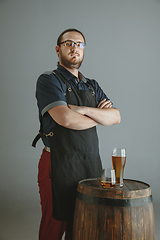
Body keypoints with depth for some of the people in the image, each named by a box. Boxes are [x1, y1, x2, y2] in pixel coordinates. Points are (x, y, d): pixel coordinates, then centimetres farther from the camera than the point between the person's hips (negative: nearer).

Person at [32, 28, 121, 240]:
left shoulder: (92, 86, 15)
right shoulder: (48, 80, -4)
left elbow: (116, 117, 3)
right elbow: (65, 119, -20)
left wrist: (84, 110, -13)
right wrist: (99, 116, -3)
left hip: (91, 165, 6)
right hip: (59, 165, -6)